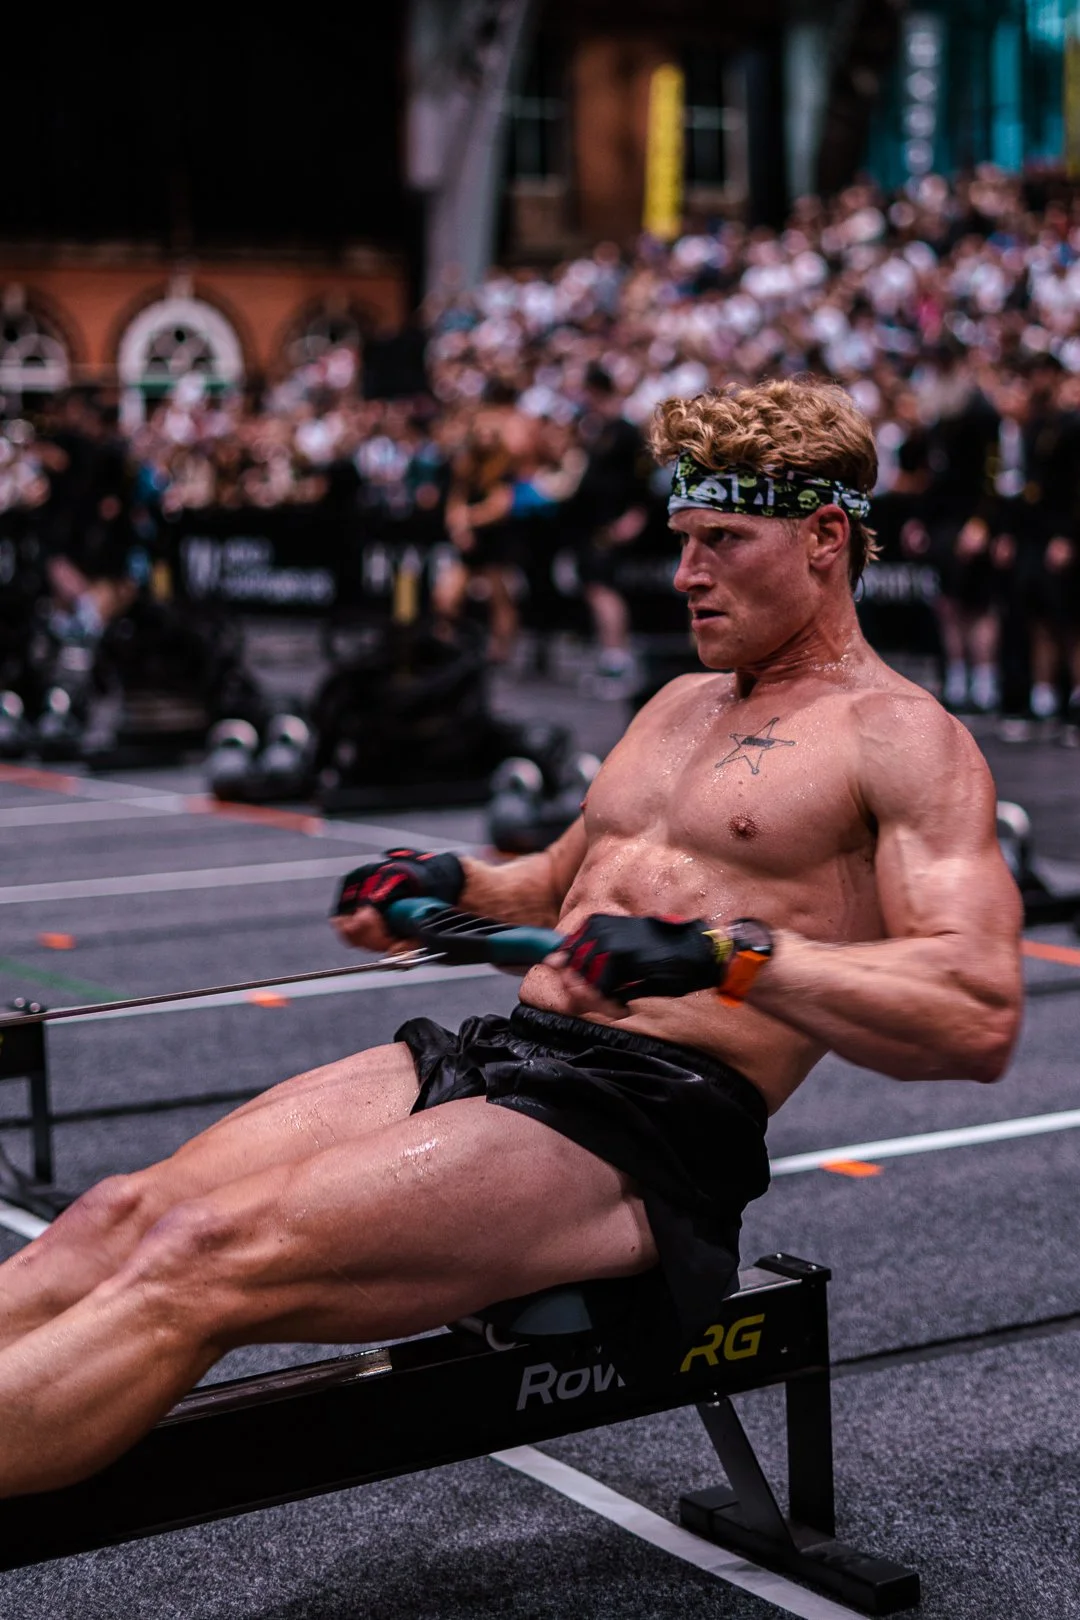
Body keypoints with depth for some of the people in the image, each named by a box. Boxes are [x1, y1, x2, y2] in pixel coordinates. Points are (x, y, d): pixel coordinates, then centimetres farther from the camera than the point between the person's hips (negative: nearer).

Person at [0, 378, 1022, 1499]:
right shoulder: (685, 702, 23)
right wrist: (451, 887, 13)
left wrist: (730, 954, -26)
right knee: (120, 1218, -12)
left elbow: (981, 1017, -15)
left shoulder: (899, 737, -2)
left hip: (649, 1117, -8)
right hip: (497, 1055, 8)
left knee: (205, 1263, -27)